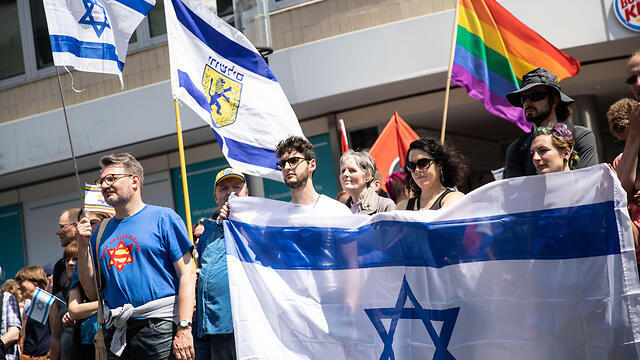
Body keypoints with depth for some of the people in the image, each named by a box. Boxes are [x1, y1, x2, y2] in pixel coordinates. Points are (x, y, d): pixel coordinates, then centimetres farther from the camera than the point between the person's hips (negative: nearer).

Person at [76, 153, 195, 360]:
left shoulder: (163, 218, 2)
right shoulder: (101, 232, 16)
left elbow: (187, 275, -6)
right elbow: (93, 293, 16)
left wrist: (184, 328, -16)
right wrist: (83, 247, 5)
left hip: (161, 327, -5)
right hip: (118, 333, 5)